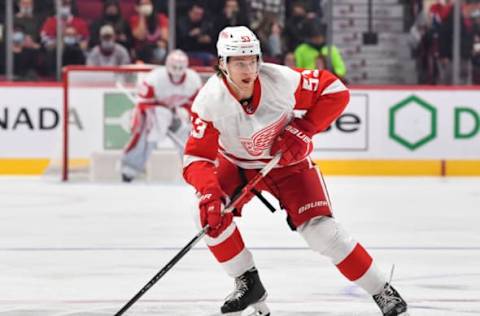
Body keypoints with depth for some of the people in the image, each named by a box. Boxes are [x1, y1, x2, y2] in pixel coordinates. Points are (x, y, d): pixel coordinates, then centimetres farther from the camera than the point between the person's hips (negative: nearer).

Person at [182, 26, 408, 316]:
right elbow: (197, 158, -27)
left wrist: (303, 130, -25)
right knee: (210, 213, -21)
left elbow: (336, 91, -17)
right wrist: (208, 191, -46)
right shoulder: (211, 101, -28)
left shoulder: (281, 80, -29)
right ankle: (249, 284, -1)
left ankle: (382, 291, -1)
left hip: (289, 161, -2)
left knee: (321, 230, -14)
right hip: (237, 164, 2)